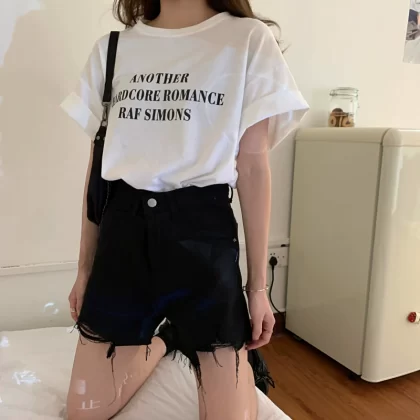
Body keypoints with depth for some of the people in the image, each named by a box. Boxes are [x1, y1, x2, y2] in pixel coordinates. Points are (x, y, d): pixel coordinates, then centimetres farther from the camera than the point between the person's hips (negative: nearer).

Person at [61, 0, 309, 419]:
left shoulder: (248, 39, 0)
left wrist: (258, 284, -1)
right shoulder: (110, 48, 10)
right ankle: (160, 341, 36)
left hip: (201, 230, -3)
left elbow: (253, 166, -2)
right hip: (123, 228, 4)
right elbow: (97, 163, 11)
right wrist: (85, 267, 12)